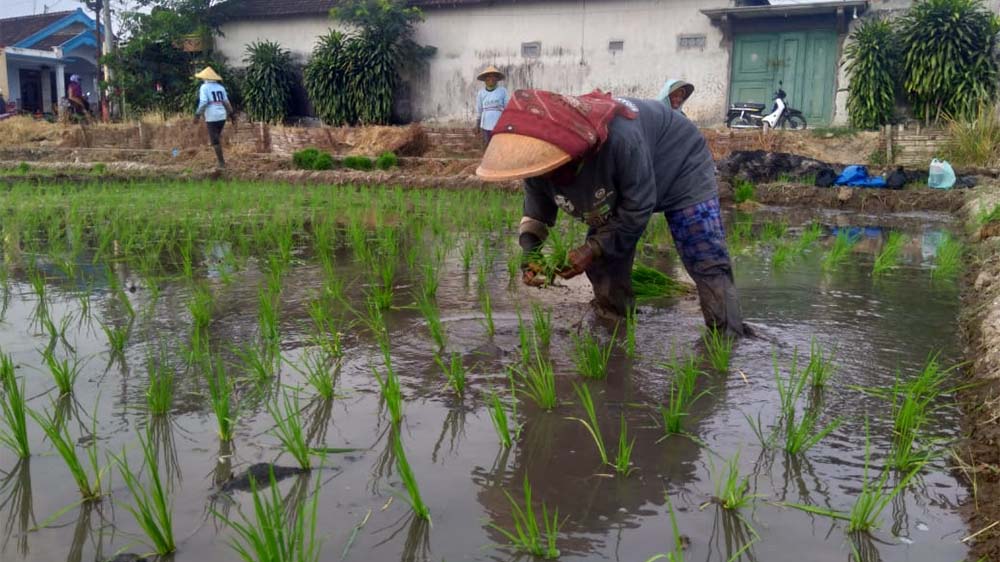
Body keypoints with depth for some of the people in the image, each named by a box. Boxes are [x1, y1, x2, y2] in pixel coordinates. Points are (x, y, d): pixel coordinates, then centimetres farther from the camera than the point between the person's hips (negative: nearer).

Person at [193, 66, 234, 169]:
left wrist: (197, 115, -14)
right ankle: (219, 158, 21)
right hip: (222, 116, 6)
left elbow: (203, 102, -16)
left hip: (211, 117, -5)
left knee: (215, 141, 1)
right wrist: (232, 113, 18)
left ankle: (221, 162, 1)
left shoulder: (204, 87, -5)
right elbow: (226, 102, 10)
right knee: (217, 137, 22)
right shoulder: (220, 87, 9)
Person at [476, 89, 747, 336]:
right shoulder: (538, 156, -23)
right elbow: (537, 211, -8)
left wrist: (593, 248, -37)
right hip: (619, 186, 7)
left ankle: (728, 340, -5)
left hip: (680, 167, -6)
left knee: (707, 263, -13)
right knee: (602, 260, 3)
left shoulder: (619, 138, -45)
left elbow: (638, 208, -35)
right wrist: (530, 250, -27)